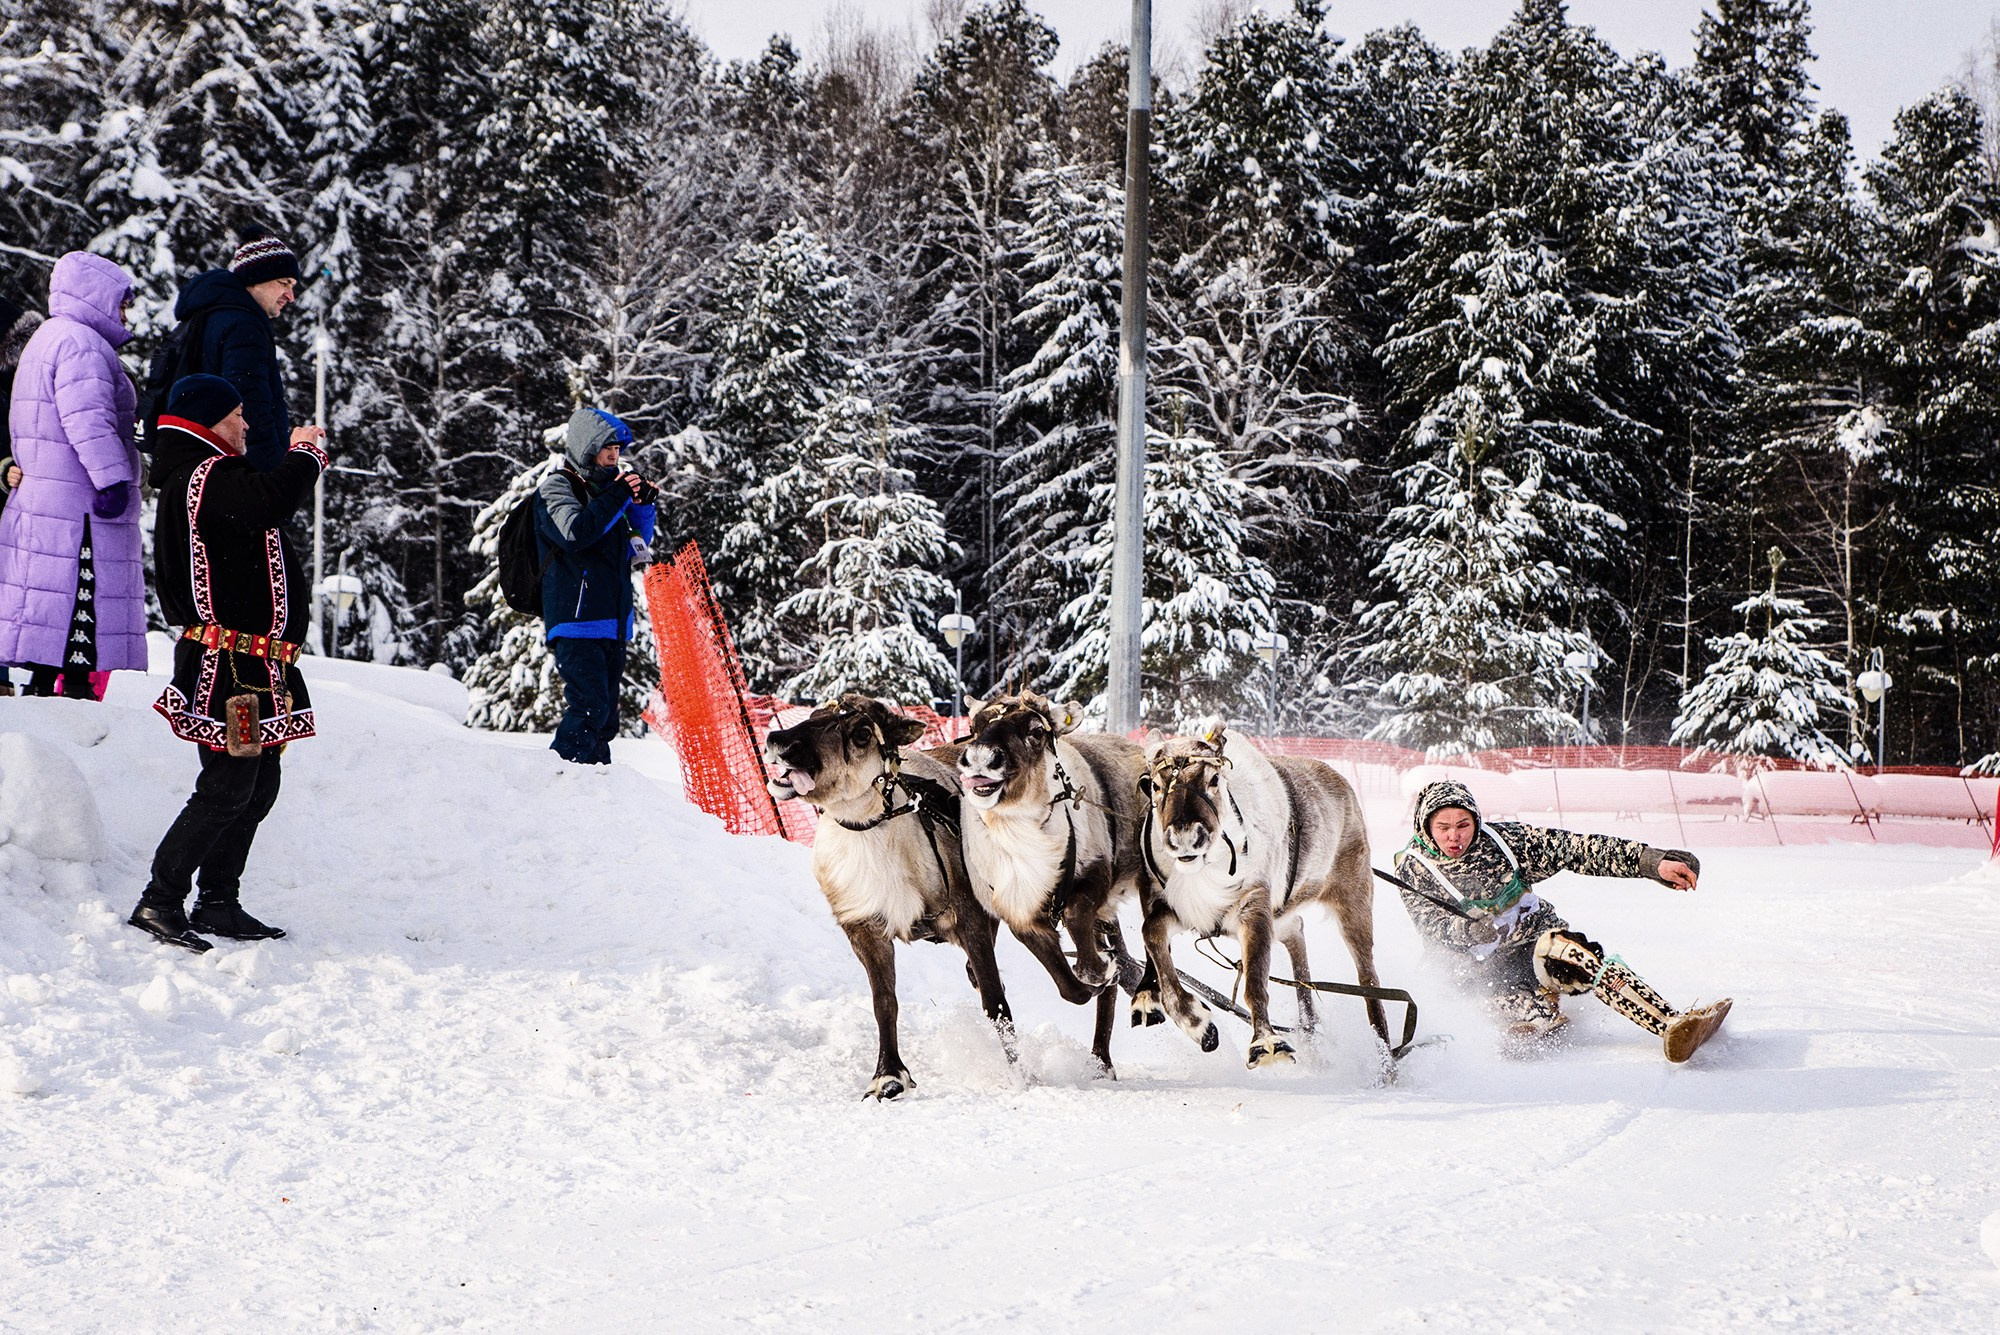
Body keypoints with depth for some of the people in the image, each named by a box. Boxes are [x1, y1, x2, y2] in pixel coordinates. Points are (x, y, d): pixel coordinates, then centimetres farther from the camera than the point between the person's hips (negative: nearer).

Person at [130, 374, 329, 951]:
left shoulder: (198, 479, 20)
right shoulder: (208, 477, -15)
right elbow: (272, 502, -32)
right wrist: (303, 453, -18)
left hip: (255, 664, 11)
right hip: (229, 661, -11)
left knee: (260, 782, 14)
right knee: (228, 786, -10)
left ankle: (219, 904, 20)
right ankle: (160, 900, -4)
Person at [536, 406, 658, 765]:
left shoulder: (601, 489, 20)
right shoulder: (557, 487, -3)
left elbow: (635, 548, 26)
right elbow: (575, 531, -23)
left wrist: (643, 507, 9)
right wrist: (618, 496, -18)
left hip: (611, 624, 8)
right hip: (576, 623, -8)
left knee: (604, 718, 6)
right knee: (589, 708, -20)